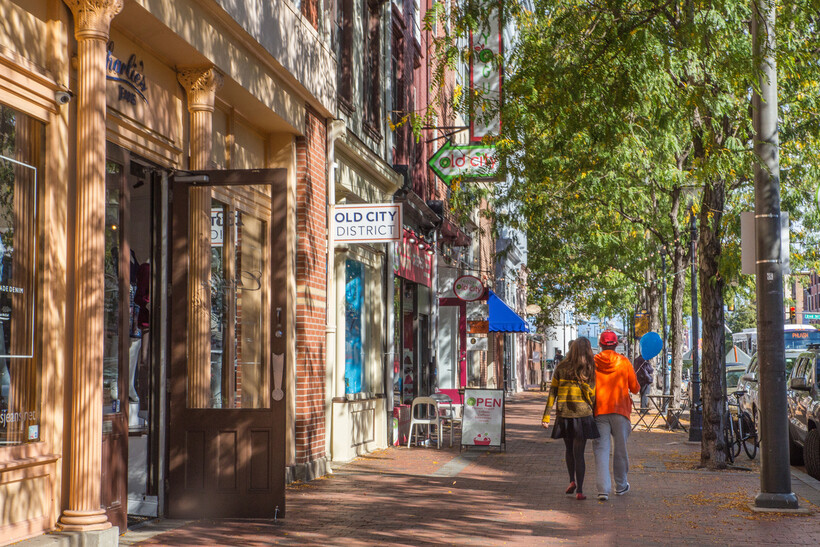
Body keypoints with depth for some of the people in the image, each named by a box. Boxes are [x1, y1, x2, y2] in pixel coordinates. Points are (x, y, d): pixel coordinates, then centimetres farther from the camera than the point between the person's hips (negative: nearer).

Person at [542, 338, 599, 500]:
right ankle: (579, 490, -2)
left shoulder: (561, 368, 1)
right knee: (579, 452, 2)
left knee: (569, 450, 22)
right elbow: (593, 396, -1)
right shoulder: (591, 370, -2)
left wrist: (546, 416, 2)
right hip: (582, 414, -1)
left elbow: (553, 392, 0)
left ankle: (572, 481, 15)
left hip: (563, 414, 2)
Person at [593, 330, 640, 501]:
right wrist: (637, 388, 27)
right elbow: (635, 388, 5)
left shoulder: (593, 363, -1)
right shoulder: (624, 362, -1)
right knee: (620, 449, 15)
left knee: (601, 450, -2)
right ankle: (620, 486, 27)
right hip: (620, 410, 0)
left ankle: (603, 489, -14)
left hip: (599, 411, 0)